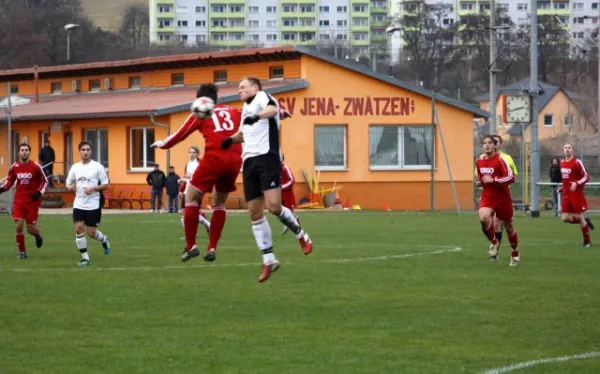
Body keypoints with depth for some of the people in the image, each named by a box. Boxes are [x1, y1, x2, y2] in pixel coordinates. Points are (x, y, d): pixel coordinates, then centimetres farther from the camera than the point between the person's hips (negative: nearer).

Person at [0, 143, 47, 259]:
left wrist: (39, 192, -14)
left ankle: (38, 235, 38)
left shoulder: (35, 166, -7)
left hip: (32, 200, -2)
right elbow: (9, 181, 14)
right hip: (19, 200, 2)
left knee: (31, 229, -1)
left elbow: (44, 181, 2)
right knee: (18, 225, -9)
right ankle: (22, 252, 5)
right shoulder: (14, 167, 1)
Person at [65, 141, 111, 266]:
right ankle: (85, 258, 1)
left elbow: (105, 184, -3)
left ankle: (104, 240, 35)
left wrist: (93, 188, -19)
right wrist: (70, 187, -10)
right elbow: (68, 183, 14)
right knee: (79, 228, -9)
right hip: (79, 204, 3)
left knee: (91, 233, -1)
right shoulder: (75, 167, 6)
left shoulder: (97, 166, -5)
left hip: (93, 204, -3)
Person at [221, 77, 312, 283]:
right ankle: (268, 260, 9)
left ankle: (301, 235, 6)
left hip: (267, 156, -8)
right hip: (250, 161, 8)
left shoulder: (261, 96, 2)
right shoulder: (246, 108, 26)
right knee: (255, 213, 2)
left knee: (273, 206, -21)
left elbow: (272, 108, -23)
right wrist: (231, 140, 22)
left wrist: (258, 115, -44)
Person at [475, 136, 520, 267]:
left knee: (508, 226, 11)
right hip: (487, 197, 3)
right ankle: (493, 241, -2)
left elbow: (511, 177, -21)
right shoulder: (479, 161, 5)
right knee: (483, 217, -28)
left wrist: (493, 180, -25)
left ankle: (515, 254, 33)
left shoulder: (500, 160, -14)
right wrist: (479, 182, -1)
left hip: (503, 198, -3)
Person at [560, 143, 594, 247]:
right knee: (565, 218, -1)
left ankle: (587, 241, 11)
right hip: (566, 194, 6)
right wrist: (563, 188, 14)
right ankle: (585, 221, 23)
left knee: (580, 217, -2)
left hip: (577, 194, -6)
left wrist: (576, 184, -25)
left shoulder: (577, 162, -11)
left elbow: (586, 177, -11)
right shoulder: (562, 163, 10)